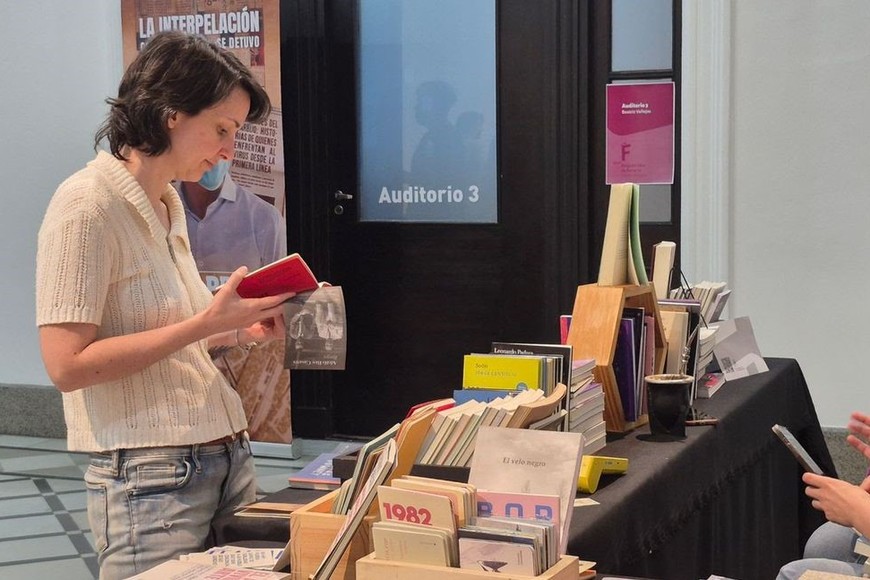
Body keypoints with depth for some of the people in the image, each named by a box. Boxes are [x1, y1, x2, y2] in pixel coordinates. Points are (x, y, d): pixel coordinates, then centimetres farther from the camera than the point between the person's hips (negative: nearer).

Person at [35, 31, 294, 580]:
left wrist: (238, 329, 5)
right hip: (153, 478, -8)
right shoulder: (87, 205, -13)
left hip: (228, 456, 8)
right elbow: (67, 364, -19)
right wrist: (206, 323, -18)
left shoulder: (168, 204, 13)